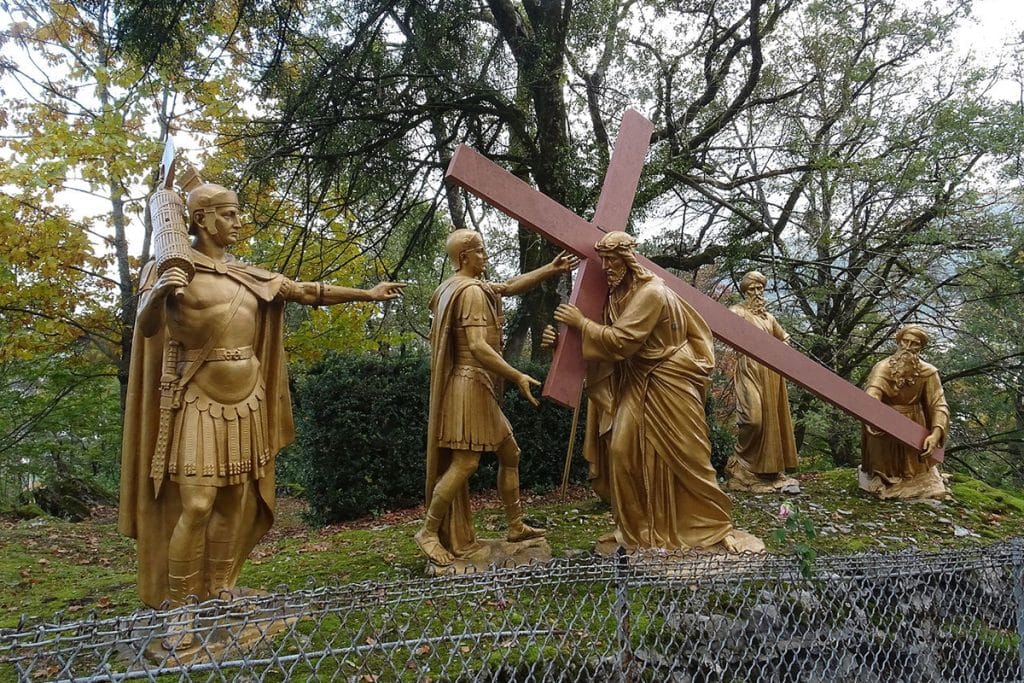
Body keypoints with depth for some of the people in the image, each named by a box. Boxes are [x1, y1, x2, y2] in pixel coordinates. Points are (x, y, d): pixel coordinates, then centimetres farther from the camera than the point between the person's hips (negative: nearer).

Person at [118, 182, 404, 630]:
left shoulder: (248, 276, 13)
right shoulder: (175, 267, -3)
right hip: (200, 400, -6)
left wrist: (367, 294, 13)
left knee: (236, 500, 8)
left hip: (246, 397, 6)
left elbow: (304, 291, 13)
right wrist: (159, 295, -35)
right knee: (196, 504, -10)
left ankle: (218, 593, 21)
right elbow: (146, 328, -13)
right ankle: (177, 610, 2)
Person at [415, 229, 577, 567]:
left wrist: (551, 269, 19)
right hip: (471, 384, -11)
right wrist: (518, 377, -19)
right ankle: (429, 532, 2)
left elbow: (509, 286, 22)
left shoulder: (457, 286, 16)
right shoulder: (472, 291, -15)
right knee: (465, 463, -8)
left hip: (477, 387, 11)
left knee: (509, 453, 15)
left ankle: (516, 526, 24)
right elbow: (478, 347, -24)